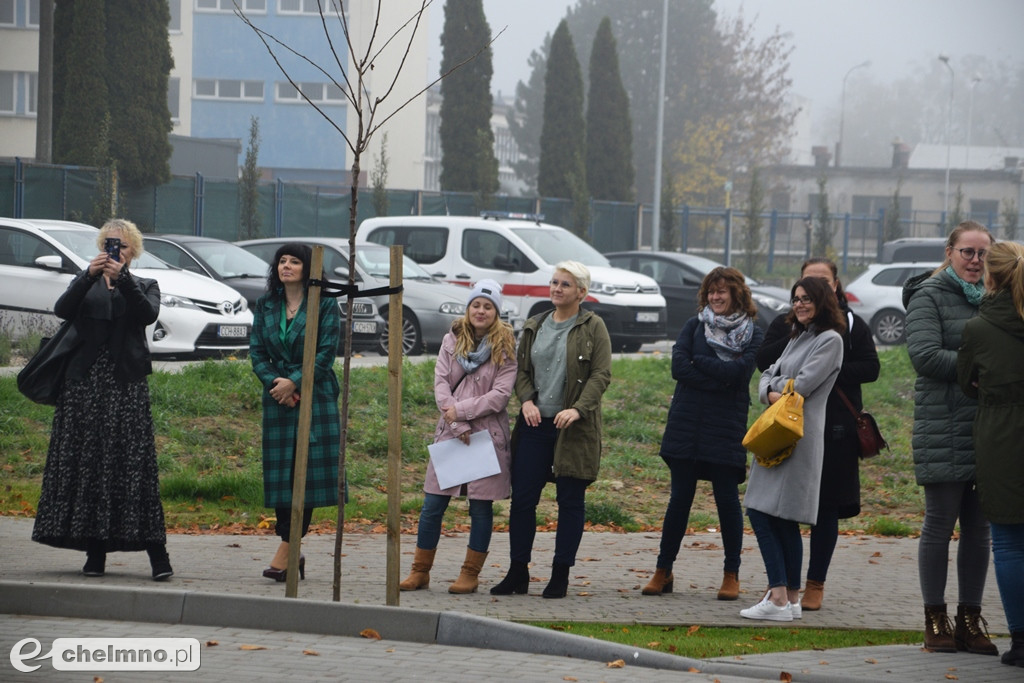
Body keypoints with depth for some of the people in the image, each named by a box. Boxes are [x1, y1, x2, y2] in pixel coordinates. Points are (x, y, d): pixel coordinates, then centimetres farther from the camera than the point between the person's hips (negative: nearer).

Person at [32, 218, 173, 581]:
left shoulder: (144, 286, 14)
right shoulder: (86, 283, 16)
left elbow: (148, 314, -8)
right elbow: (62, 309, -4)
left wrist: (122, 278, -20)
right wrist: (89, 275, -18)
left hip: (126, 385, -2)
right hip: (86, 381, 2)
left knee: (134, 462, -9)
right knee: (86, 464, -2)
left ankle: (157, 553, -11)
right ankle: (95, 551, 2)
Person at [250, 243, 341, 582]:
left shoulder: (325, 305, -1)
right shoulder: (265, 306, 11)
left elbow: (325, 353, -7)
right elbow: (256, 351, 7)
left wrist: (294, 382, -14)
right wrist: (275, 384, -9)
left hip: (315, 398, -4)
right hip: (278, 401, 4)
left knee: (308, 472, -9)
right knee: (280, 474, 1)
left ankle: (285, 551, -10)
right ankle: (293, 555, 8)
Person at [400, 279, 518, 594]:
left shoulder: (505, 346, 0)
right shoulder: (452, 341, 8)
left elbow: (501, 394, -8)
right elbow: (441, 383, 1)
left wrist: (460, 410, -13)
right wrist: (457, 425, -11)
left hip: (487, 435, -2)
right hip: (449, 434, 3)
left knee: (481, 508, 2)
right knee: (432, 506, 3)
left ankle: (470, 574, 11)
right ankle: (420, 571, 12)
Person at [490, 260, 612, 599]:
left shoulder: (593, 327, -1)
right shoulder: (535, 326, 13)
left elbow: (601, 374, -7)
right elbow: (522, 369, 15)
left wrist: (578, 409, -19)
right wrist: (526, 400, -4)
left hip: (574, 428, -4)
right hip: (535, 424, 4)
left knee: (570, 501, 2)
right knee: (522, 498, 1)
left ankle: (560, 575, 9)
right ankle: (518, 573, 10)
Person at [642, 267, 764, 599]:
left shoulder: (752, 334, 4)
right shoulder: (694, 326, 9)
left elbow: (741, 371, -13)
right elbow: (678, 366, -5)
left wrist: (699, 362, -8)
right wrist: (719, 380, -12)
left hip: (727, 427, -2)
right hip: (686, 423, 2)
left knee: (727, 498, 1)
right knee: (680, 497, 4)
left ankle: (731, 576, 9)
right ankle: (663, 571, 10)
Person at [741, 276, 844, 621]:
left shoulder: (830, 340, -5)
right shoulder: (798, 337, 23)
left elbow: (804, 384, -14)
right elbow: (768, 376, 18)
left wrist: (777, 384, 4)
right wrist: (771, 392, -4)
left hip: (800, 435, -9)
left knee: (783, 518, -12)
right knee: (760, 513, 5)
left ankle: (781, 599, -12)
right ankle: (785, 597, 7)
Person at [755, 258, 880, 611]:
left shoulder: (852, 324, 8)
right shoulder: (785, 323, 10)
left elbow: (871, 368, -1)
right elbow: (763, 360, -4)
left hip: (835, 427, -1)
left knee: (826, 507, 2)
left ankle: (815, 584, 10)